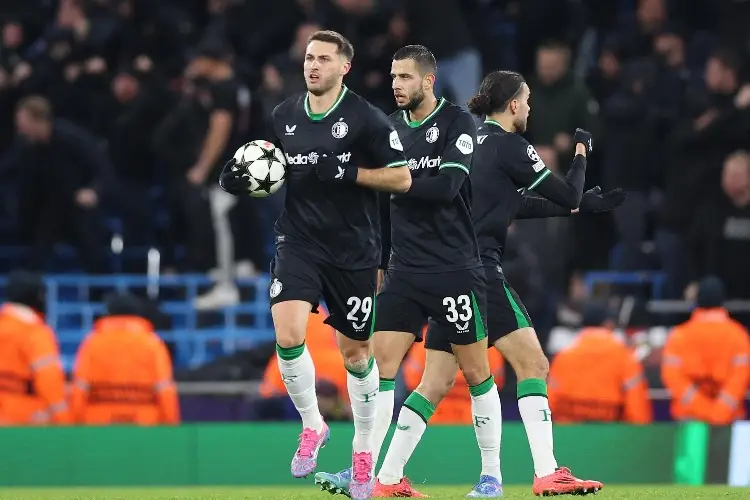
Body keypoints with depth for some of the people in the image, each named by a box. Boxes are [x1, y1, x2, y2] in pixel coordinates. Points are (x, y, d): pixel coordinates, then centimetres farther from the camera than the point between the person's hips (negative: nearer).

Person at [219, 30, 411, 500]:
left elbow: (402, 178, -9)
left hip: (354, 250, -3)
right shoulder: (284, 116, 5)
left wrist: (348, 173, -20)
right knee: (288, 334, -19)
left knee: (355, 351, 7)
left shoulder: (366, 119, -9)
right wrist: (245, 178, 0)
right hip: (300, 242, 3)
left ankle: (364, 449, 26)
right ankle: (312, 426, 4)